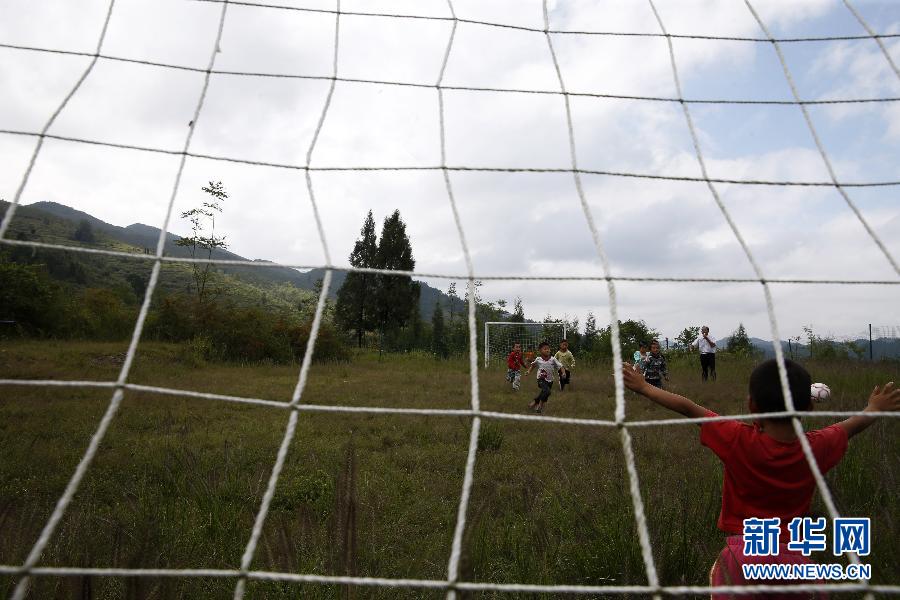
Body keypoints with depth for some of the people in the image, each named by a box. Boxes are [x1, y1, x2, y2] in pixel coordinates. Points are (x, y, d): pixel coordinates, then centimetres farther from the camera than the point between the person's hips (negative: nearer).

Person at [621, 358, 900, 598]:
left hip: (743, 553, -3)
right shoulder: (817, 448, -6)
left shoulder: (738, 440, -16)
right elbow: (852, 425, 15)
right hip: (794, 556, 3)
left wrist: (643, 387, 3)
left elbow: (688, 408, -8)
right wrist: (874, 408, 36)